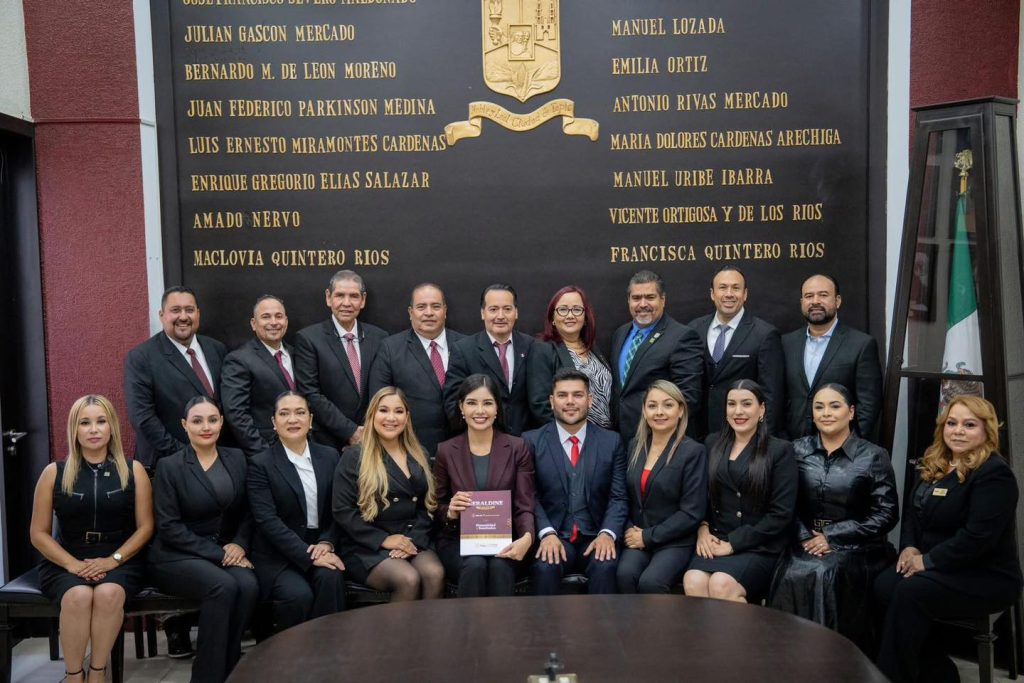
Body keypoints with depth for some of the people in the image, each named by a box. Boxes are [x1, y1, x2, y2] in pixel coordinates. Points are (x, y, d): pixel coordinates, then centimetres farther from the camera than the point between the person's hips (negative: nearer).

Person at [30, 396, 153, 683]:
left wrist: (113, 560, -12)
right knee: (78, 596, -32)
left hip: (119, 560, 0)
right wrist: (73, 564, -10)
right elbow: (39, 533, 5)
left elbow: (145, 526, 2)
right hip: (65, 562, 1)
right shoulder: (54, 473, 4)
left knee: (109, 593, -33)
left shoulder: (133, 470, 3)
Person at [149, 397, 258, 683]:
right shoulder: (169, 466, -5)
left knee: (248, 585, -29)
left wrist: (239, 545, -8)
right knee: (223, 586, -33)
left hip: (226, 551, 4)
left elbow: (247, 512, 12)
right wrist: (218, 553, -17)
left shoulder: (236, 458, 8)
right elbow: (169, 528, -11)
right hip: (177, 556, -4)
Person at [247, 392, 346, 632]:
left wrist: (326, 543, -10)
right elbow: (268, 521, -12)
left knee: (331, 577, -29)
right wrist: (309, 556, -20)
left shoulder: (329, 456, 10)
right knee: (298, 594, -30)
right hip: (277, 556, -3)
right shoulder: (260, 465, -3)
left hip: (320, 547, 3)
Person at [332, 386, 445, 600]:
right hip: (368, 546, -4)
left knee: (435, 574, -28)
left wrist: (414, 540, -8)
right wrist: (384, 540, -13)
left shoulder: (419, 456, 15)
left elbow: (428, 504, 10)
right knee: (408, 579, -31)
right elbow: (343, 511, -5)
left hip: (413, 540, 4)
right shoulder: (354, 457, 1)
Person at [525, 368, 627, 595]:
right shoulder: (532, 441, 6)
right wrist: (547, 533, -17)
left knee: (605, 567, -30)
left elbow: (618, 497, 5)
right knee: (545, 567, -31)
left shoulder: (612, 441, 10)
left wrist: (607, 533, -13)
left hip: (596, 538, 1)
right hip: (552, 537, -1)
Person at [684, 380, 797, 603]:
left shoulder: (780, 450, 0)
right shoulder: (713, 444, 13)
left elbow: (781, 513, -6)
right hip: (715, 542, 3)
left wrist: (733, 543, -11)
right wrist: (702, 528, -3)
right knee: (693, 581, -28)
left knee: (722, 584, -31)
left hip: (759, 547, -3)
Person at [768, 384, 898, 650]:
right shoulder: (798, 450, 10)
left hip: (855, 547, -2)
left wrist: (832, 537, -11)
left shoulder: (873, 456, 0)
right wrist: (804, 536, -13)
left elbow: (885, 515, -5)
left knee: (824, 576, -33)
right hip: (806, 542, 2)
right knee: (793, 575, -30)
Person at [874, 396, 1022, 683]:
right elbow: (913, 511, 16)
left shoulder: (994, 473, -15)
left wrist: (928, 561, -20)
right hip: (939, 566, 8)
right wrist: (909, 547, -3)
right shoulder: (934, 465, 11)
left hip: (985, 576, -7)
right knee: (884, 585, -21)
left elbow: (978, 536, -24)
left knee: (910, 592, -31)